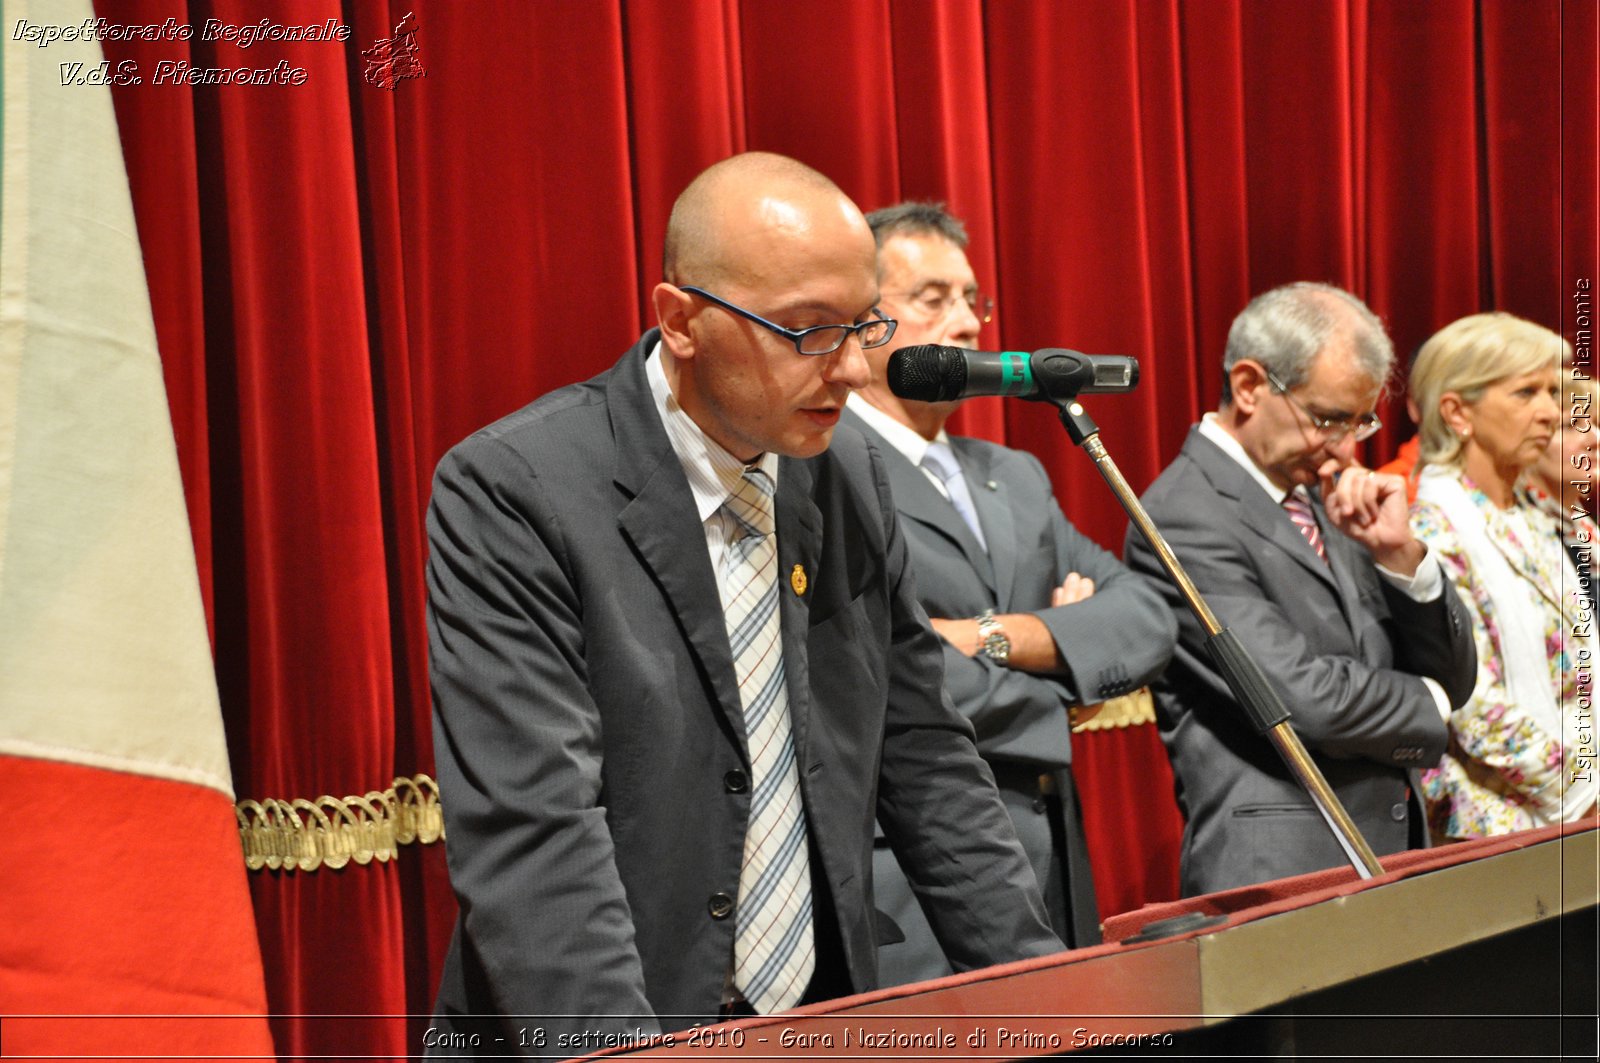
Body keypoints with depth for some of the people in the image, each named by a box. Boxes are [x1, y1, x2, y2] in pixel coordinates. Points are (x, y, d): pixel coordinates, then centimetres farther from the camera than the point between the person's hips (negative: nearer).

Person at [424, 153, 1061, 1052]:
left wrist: (1045, 990, 3)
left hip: (821, 1032, 5)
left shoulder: (854, 479, 6)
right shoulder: (511, 493, -12)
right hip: (595, 1045, -5)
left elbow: (921, 753, 11)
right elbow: (531, 835, -18)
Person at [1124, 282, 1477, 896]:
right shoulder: (1184, 518, -11)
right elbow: (1305, 698, -19)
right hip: (1279, 870, -7)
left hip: (1394, 848, 8)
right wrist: (1426, 706, 0)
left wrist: (1399, 554, -3)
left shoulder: (1324, 500, 15)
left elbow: (1451, 678, 14)